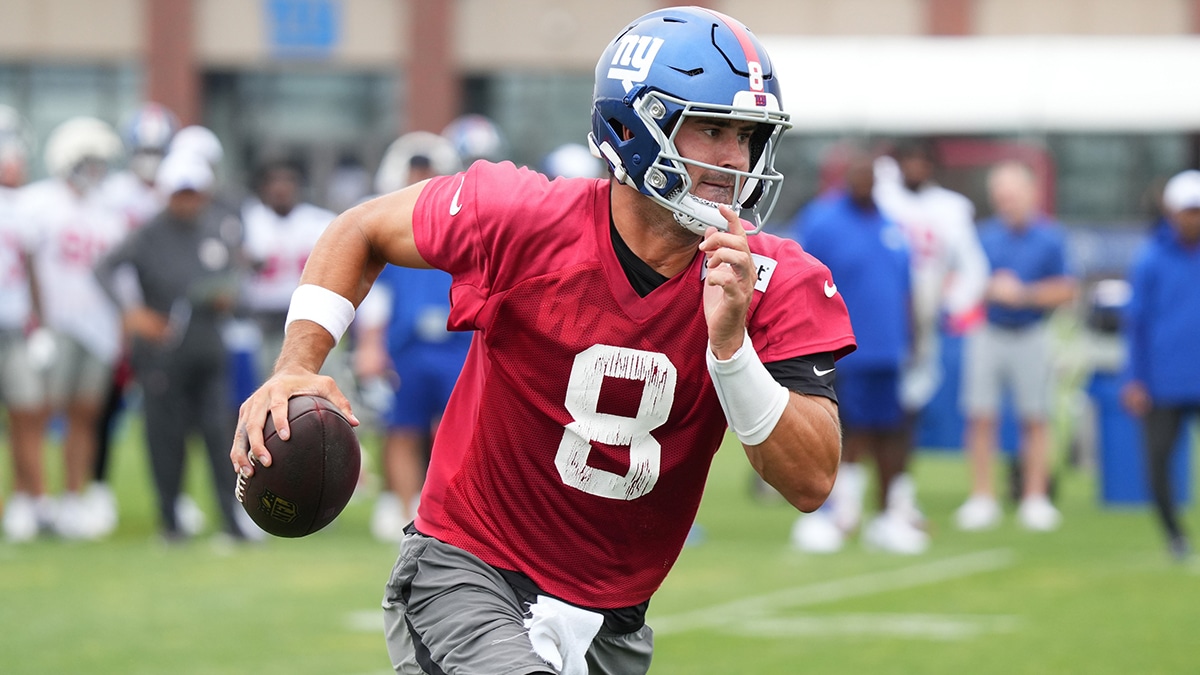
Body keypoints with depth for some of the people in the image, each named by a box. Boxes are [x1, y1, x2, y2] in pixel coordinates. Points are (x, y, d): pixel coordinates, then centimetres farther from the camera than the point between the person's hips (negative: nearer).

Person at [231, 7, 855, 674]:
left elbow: (810, 483, -17)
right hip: (465, 575, -4)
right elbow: (364, 231, 4)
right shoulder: (528, 219, -16)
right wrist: (297, 368, -10)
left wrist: (729, 343, -29)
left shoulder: (773, 284, -10)